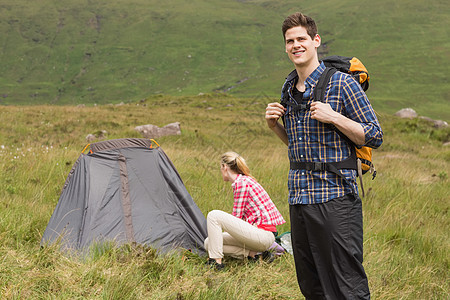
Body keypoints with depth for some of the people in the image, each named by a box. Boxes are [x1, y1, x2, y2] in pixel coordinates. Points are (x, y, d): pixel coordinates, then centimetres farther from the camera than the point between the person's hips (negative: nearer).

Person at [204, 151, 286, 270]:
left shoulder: (241, 183, -12)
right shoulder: (246, 180, 19)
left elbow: (237, 216, -9)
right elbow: (239, 217, 26)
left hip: (264, 235, -10)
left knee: (214, 216, -17)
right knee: (209, 243, 6)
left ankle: (216, 261, -15)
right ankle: (251, 253, 1)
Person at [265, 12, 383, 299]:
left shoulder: (342, 84, -7)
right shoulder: (288, 89, 14)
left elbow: (374, 137, -6)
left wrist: (334, 117, -18)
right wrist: (275, 125, 5)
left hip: (335, 198, -7)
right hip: (298, 198, 7)